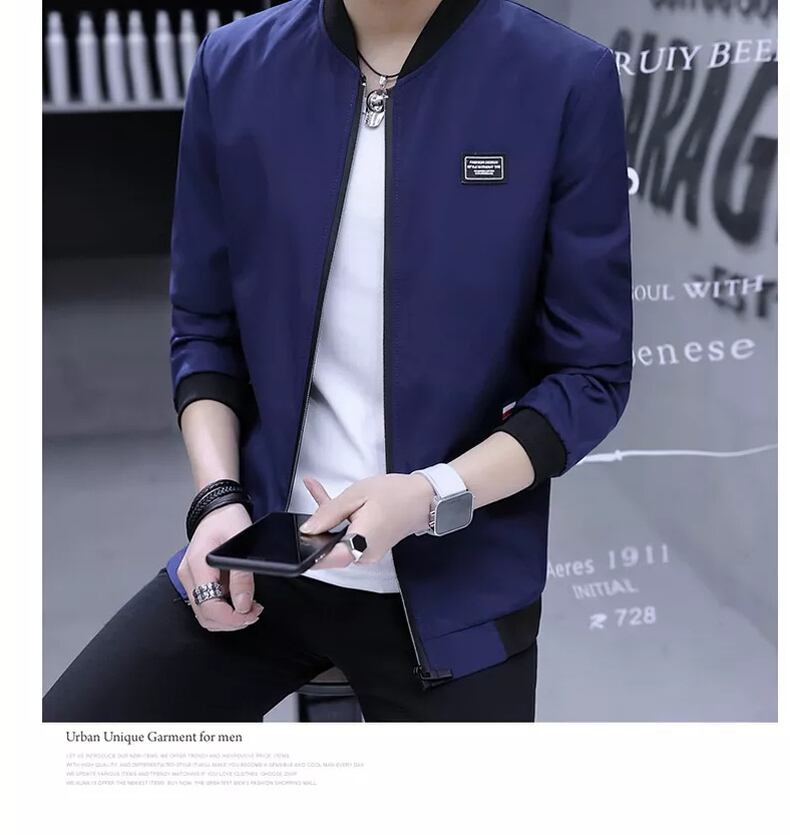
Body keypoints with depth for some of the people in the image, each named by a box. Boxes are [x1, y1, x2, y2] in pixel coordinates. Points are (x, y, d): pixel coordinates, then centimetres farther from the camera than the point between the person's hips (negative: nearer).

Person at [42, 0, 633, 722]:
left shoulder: (565, 80, -11)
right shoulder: (235, 67, -2)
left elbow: (592, 375, -7)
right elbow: (204, 331, 7)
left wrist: (434, 496, -21)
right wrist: (219, 498, -8)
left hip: (453, 588, -2)